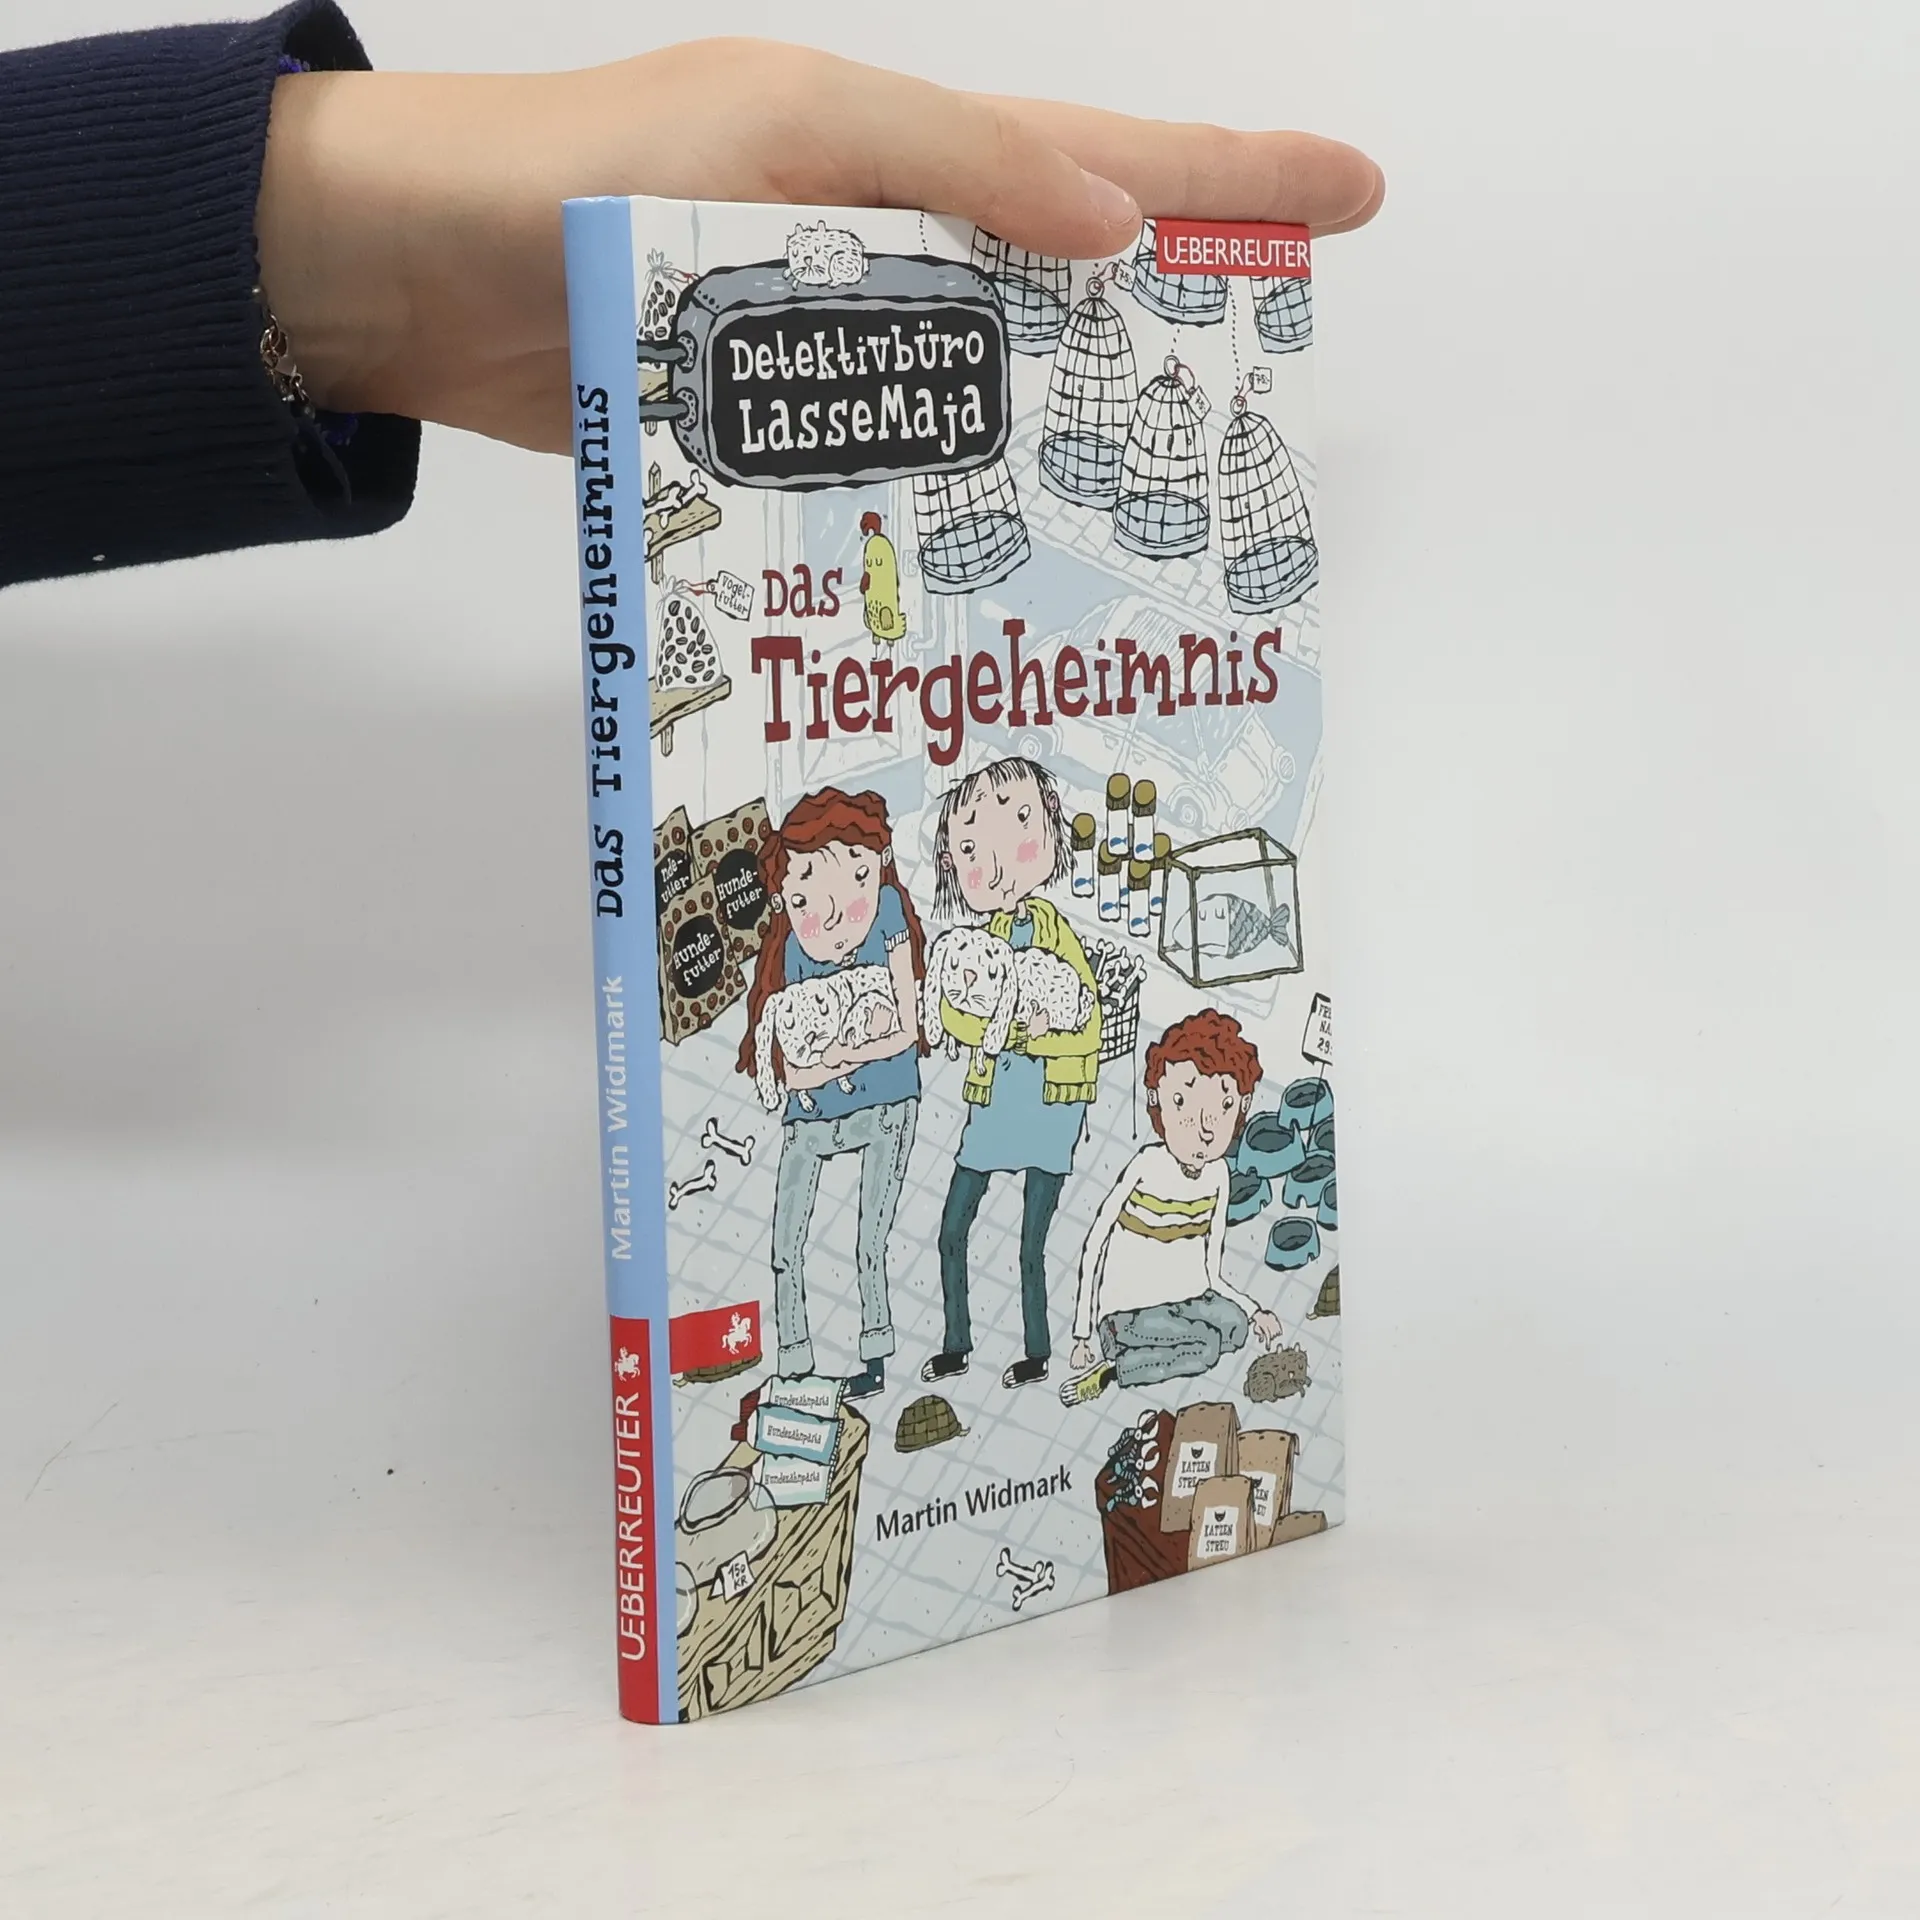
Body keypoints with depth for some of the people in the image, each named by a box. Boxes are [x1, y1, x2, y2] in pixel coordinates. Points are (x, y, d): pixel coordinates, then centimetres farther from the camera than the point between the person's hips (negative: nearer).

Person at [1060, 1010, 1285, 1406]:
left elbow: (1212, 1272, 10)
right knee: (1205, 1348, -28)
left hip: (1189, 1300, 6)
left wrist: (1254, 1310, -6)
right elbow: (1095, 1242, -10)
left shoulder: (1216, 1172, 1)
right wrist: (1082, 1335, -10)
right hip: (1130, 1312, -6)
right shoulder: (1147, 1165, -15)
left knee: (1235, 1324, -22)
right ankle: (1111, 1369, -18)